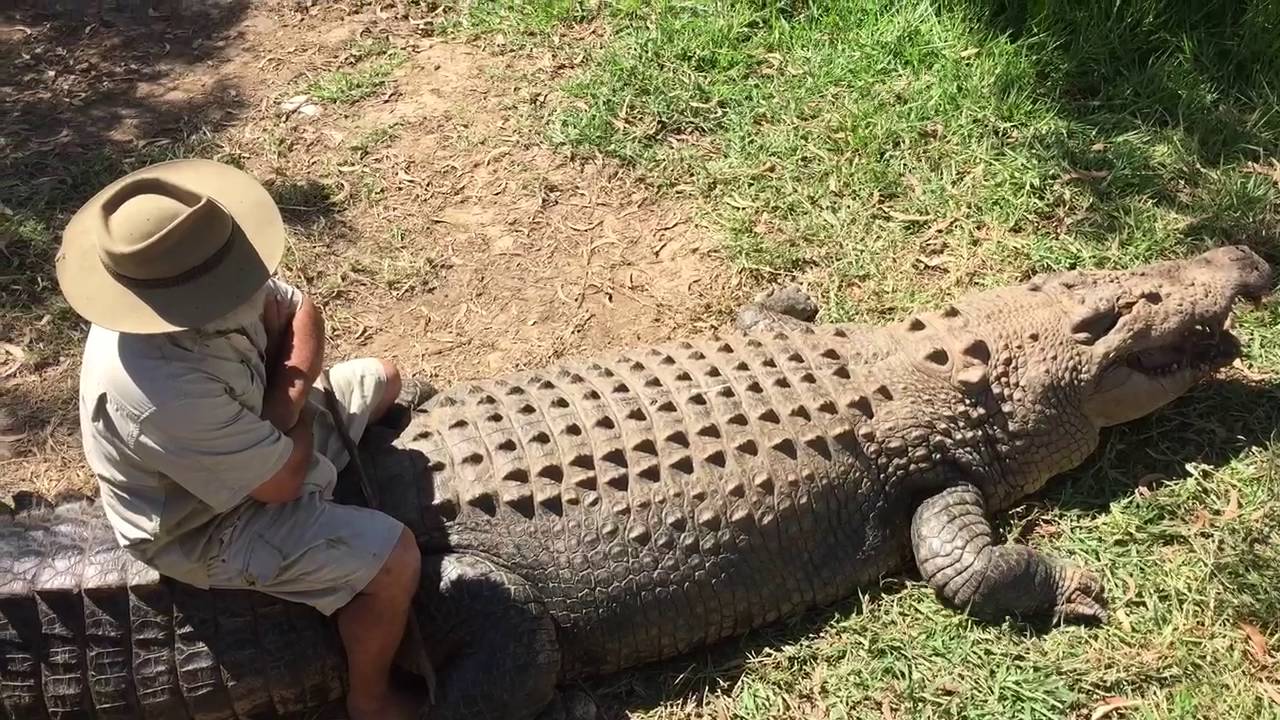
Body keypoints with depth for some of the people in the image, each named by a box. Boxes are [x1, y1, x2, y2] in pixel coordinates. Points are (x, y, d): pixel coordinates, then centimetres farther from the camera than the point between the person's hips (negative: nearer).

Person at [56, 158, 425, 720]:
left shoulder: (205, 285, -20)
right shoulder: (164, 388, -43)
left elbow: (302, 313, -5)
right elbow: (283, 479, -32)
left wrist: (289, 394, -22)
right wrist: (296, 406, -13)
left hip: (249, 429, 9)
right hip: (207, 526, -8)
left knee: (384, 380, 18)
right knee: (394, 558, -22)